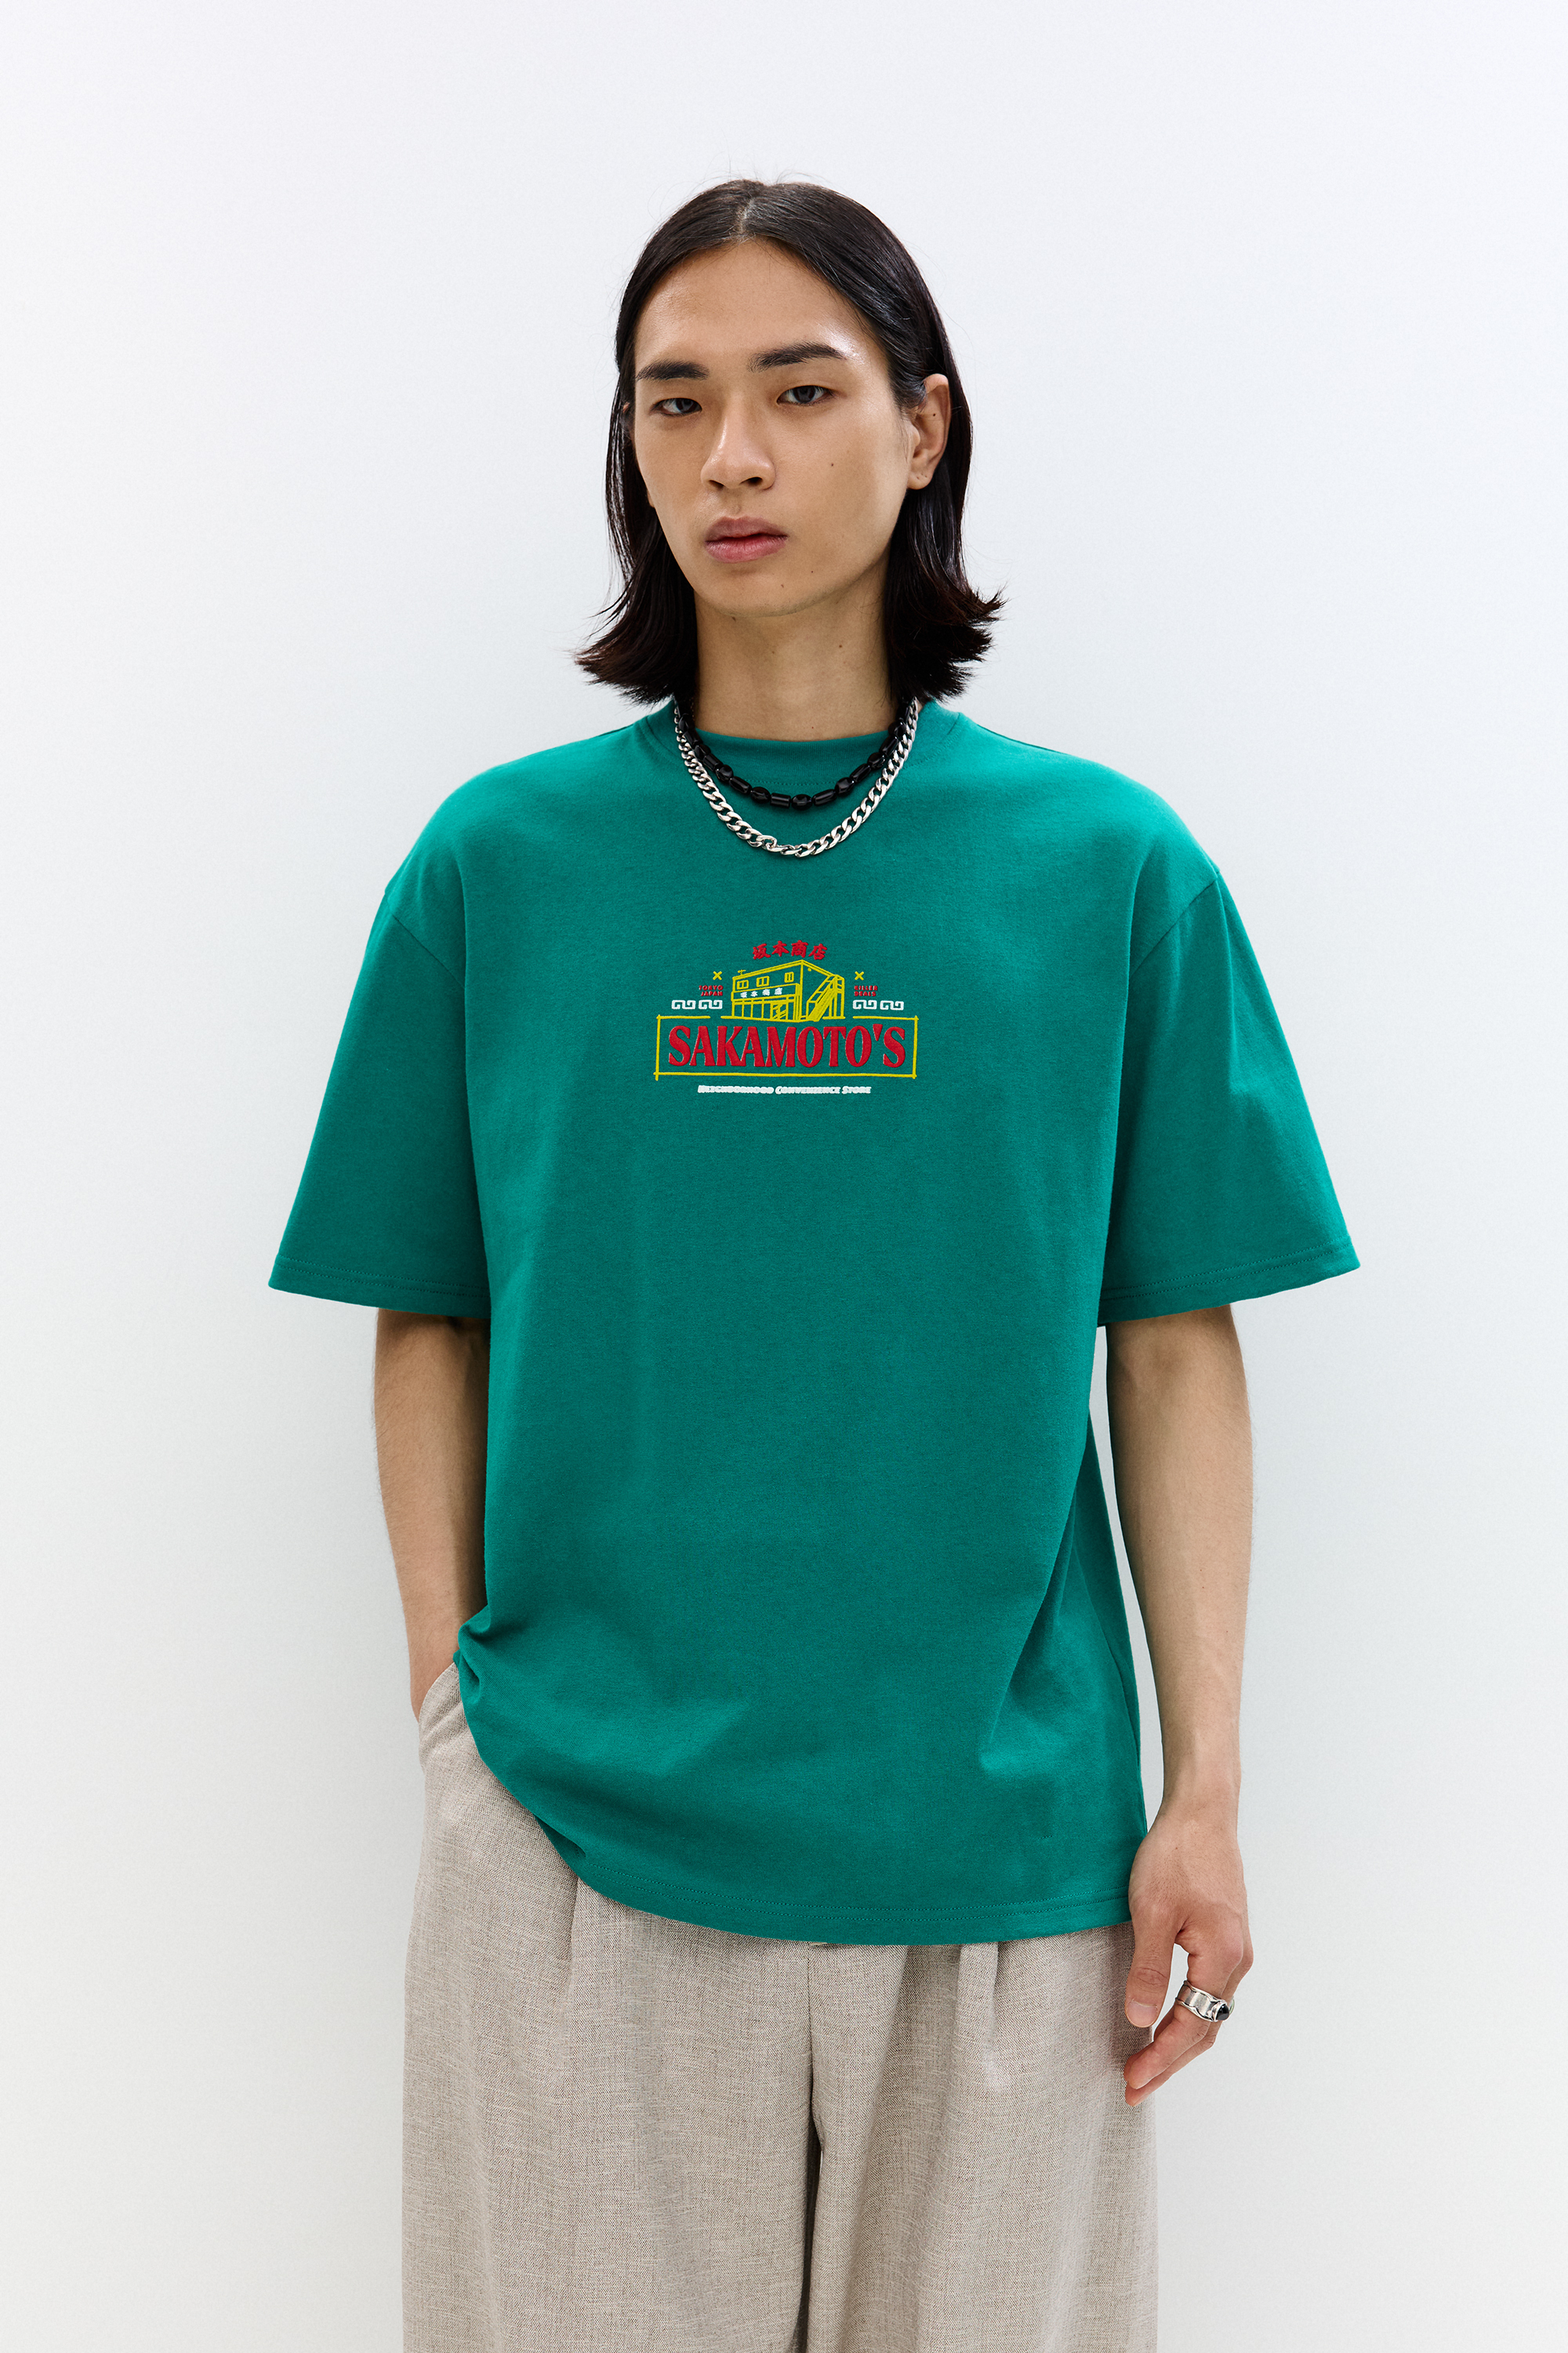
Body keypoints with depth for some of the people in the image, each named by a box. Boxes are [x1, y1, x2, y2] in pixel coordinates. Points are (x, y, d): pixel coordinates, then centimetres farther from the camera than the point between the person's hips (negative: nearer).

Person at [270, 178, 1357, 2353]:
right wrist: (451, 1703, -3)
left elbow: (1175, 1356, 1)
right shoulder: (499, 862, 2)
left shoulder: (1109, 868, 1)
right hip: (570, 1825, 0)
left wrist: (1207, 1793, -3)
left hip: (996, 1831, 0)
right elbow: (429, 1329, 6)